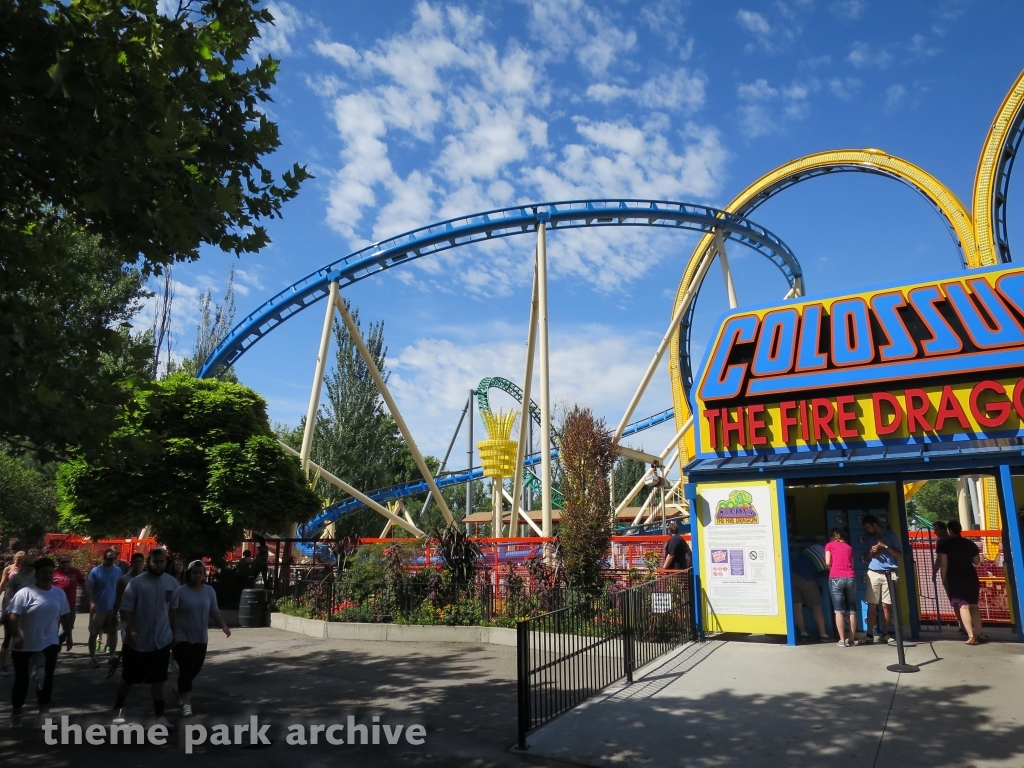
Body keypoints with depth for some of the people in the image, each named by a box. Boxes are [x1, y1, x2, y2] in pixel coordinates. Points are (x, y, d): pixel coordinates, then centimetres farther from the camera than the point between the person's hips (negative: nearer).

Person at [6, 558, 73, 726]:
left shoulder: (59, 593, 3)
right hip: (25, 646, -3)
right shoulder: (25, 593, -13)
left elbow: (65, 616, 11)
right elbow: (13, 616, -17)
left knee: (46, 678, 2)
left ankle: (44, 711, 12)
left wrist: (68, 636, 12)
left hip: (49, 643, 3)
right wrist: (16, 635, -28)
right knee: (21, 679, 11)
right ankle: (16, 711, 28)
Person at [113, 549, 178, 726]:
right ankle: (118, 708, 36)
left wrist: (173, 632, 13)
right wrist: (129, 630, -25)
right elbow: (125, 609, -14)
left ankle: (160, 715, 14)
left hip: (161, 640, 3)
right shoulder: (136, 583, -14)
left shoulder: (172, 583, 0)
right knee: (128, 678, 14)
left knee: (158, 680, 7)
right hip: (137, 641, -2)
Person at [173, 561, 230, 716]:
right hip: (182, 637, -5)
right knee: (186, 668, -8)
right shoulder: (180, 591, -10)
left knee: (196, 667, 14)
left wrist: (224, 625, -8)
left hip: (200, 637, 5)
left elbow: (214, 611, 5)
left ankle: (180, 688, 41)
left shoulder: (209, 590, 2)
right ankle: (186, 703, -1)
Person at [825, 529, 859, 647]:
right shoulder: (849, 547, 20)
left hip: (836, 578, -3)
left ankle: (842, 640, -4)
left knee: (839, 610, -1)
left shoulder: (829, 545, 10)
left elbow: (828, 562, 3)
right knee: (852, 609, 9)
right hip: (850, 578, 3)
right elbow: (852, 564, 14)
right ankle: (852, 638, 9)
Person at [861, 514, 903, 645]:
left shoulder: (890, 536, 5)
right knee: (872, 605, -2)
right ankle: (870, 634, 0)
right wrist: (871, 552, -3)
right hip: (873, 574, 2)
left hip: (888, 574, -2)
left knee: (886, 605, 0)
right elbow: (865, 558, 17)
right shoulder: (869, 539, 15)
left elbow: (900, 554, 0)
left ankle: (885, 632, 9)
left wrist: (886, 547, -11)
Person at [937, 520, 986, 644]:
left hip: (954, 578, -4)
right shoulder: (970, 544, 4)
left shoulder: (945, 545, -8)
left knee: (963, 606, -7)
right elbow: (977, 561, 13)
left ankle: (971, 636, -15)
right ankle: (979, 633, 18)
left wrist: (943, 578, -1)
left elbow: (944, 564, -10)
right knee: (973, 605, 16)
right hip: (970, 576, 4)